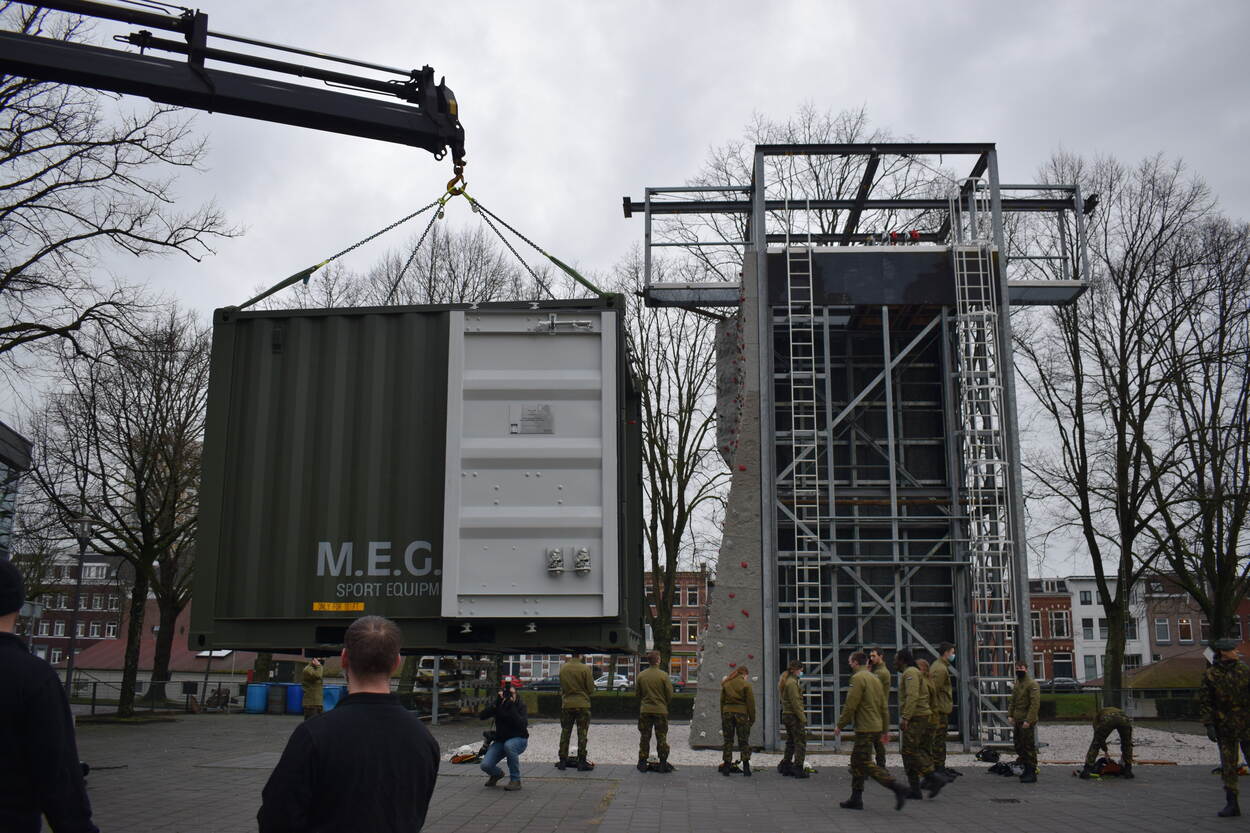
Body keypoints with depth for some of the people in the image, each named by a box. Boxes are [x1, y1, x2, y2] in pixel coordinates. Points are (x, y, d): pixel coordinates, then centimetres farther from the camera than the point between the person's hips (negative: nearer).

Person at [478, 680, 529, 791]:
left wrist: (511, 707, -34)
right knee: (485, 765, -18)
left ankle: (515, 780, -20)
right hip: (500, 740, 3)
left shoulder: (520, 704, -14)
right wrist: (496, 705, -32)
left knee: (509, 745, -39)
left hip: (519, 739, -3)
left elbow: (523, 725, -29)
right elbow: (481, 716, -20)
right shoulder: (498, 704, -6)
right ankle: (497, 774, 21)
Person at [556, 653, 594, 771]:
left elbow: (561, 687, 10)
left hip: (566, 704, 3)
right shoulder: (585, 668, -12)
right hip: (582, 704, -3)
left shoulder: (563, 668, 0)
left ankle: (562, 761, 16)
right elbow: (591, 689, -8)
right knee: (582, 734, 3)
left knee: (565, 733, 13)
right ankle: (581, 762, 3)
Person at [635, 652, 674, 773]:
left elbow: (638, 694, 7)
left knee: (644, 737, 9)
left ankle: (642, 763, 11)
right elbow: (670, 694, -6)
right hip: (660, 710, -2)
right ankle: (663, 763, 7)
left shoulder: (641, 675, -2)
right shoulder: (663, 675, -10)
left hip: (644, 710, 2)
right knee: (661, 737, 6)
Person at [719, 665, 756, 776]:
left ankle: (726, 767, 6)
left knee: (728, 740, 8)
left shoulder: (726, 683, 9)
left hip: (727, 712, 3)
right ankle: (746, 767, 3)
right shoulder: (745, 684, -3)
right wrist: (752, 718, 2)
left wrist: (722, 716, 15)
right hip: (741, 713, -3)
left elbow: (722, 701, 11)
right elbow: (750, 702, -4)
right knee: (743, 741, 5)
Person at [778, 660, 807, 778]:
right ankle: (798, 768, -5)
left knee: (790, 742, 17)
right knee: (800, 742, -5)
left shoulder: (784, 681, 14)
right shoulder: (792, 683, -16)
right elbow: (795, 702, -20)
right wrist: (803, 718, -17)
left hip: (786, 714, 10)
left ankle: (786, 766, 23)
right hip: (794, 716, -10)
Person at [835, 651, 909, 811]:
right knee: (856, 761, 14)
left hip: (865, 729, -10)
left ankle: (897, 788, -15)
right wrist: (884, 730, 22)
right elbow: (883, 707, 19)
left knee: (866, 763, -8)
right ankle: (856, 799, 16)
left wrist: (840, 725, -7)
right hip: (876, 727, 10)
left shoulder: (858, 678, -13)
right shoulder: (875, 678, 16)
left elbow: (850, 705, -17)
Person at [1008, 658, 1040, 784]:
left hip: (1027, 722, -9)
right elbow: (1013, 701, 21)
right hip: (1017, 721, 9)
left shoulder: (1032, 684, -12)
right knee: (1019, 745, 14)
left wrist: (1028, 720, -23)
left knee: (1029, 747, -4)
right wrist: (1010, 715, 8)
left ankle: (1032, 773, 1)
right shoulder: (1017, 683, 16)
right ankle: (1026, 770, 25)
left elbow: (1035, 704, -19)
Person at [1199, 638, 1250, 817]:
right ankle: (1232, 804, 10)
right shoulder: (1210, 675, -3)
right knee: (1228, 766, 3)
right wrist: (1209, 725, -10)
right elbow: (1204, 702, -2)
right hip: (1225, 728, -1)